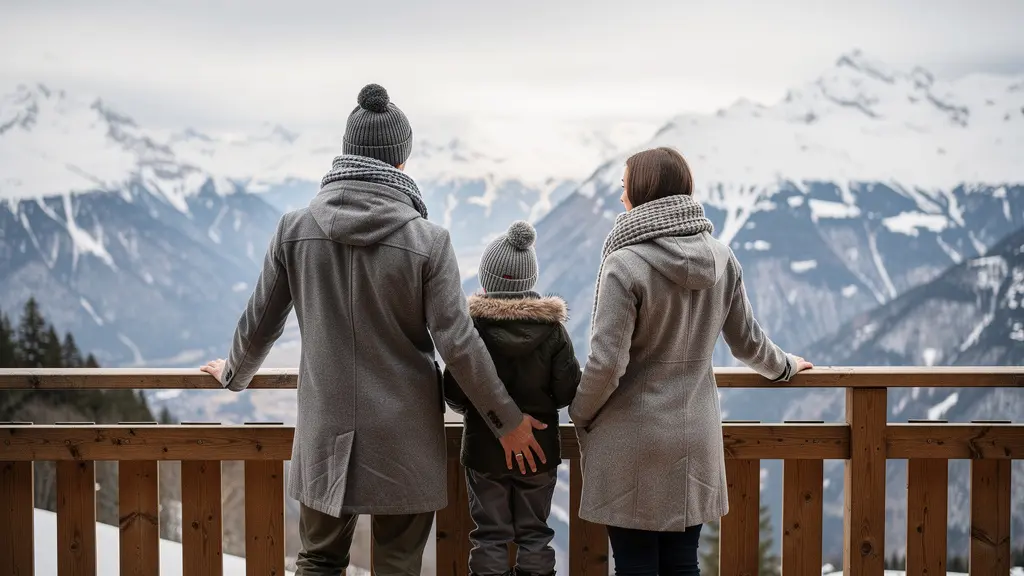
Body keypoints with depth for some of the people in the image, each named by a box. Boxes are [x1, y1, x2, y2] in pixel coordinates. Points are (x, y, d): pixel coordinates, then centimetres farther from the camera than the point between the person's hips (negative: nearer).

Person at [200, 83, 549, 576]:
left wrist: (234, 375, 27)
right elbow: (457, 344, -11)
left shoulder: (295, 229, -5)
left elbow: (259, 323, 5)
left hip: (325, 434, 2)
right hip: (402, 438, -2)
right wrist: (507, 421, 1)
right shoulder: (427, 241, -13)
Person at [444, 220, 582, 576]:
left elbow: (454, 393, -13)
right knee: (534, 532, 11)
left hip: (484, 449, -1)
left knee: (490, 533, 8)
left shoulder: (471, 325, -13)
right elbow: (568, 390, -8)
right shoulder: (552, 328, -7)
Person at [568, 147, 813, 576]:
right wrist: (783, 367, 33)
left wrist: (580, 415, 0)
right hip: (696, 438, 5)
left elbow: (606, 364, -18)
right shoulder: (721, 259, 1)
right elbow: (746, 341, 12)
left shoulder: (625, 265, -17)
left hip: (632, 439, -5)